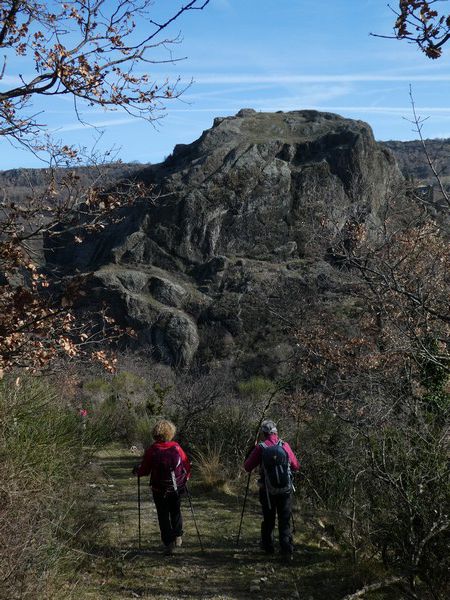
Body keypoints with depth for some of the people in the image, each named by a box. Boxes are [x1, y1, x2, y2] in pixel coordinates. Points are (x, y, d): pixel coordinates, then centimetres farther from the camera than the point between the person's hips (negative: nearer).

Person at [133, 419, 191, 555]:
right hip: (177, 488, 2)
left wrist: (136, 471, 14)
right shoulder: (176, 447, -9)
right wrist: (186, 477, 18)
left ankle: (168, 544, 9)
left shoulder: (152, 450, -14)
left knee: (163, 515, 11)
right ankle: (178, 536, 20)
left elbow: (144, 470, -7)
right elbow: (187, 466, -1)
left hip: (160, 490, -2)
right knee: (176, 511, 24)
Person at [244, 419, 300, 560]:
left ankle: (268, 547, 28)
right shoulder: (285, 446, -2)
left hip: (267, 491, 0)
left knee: (268, 520, 17)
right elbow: (296, 466, 5)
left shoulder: (260, 448, -8)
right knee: (285, 521, 6)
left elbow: (247, 467, -4)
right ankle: (287, 551, -3)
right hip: (285, 490, 1)